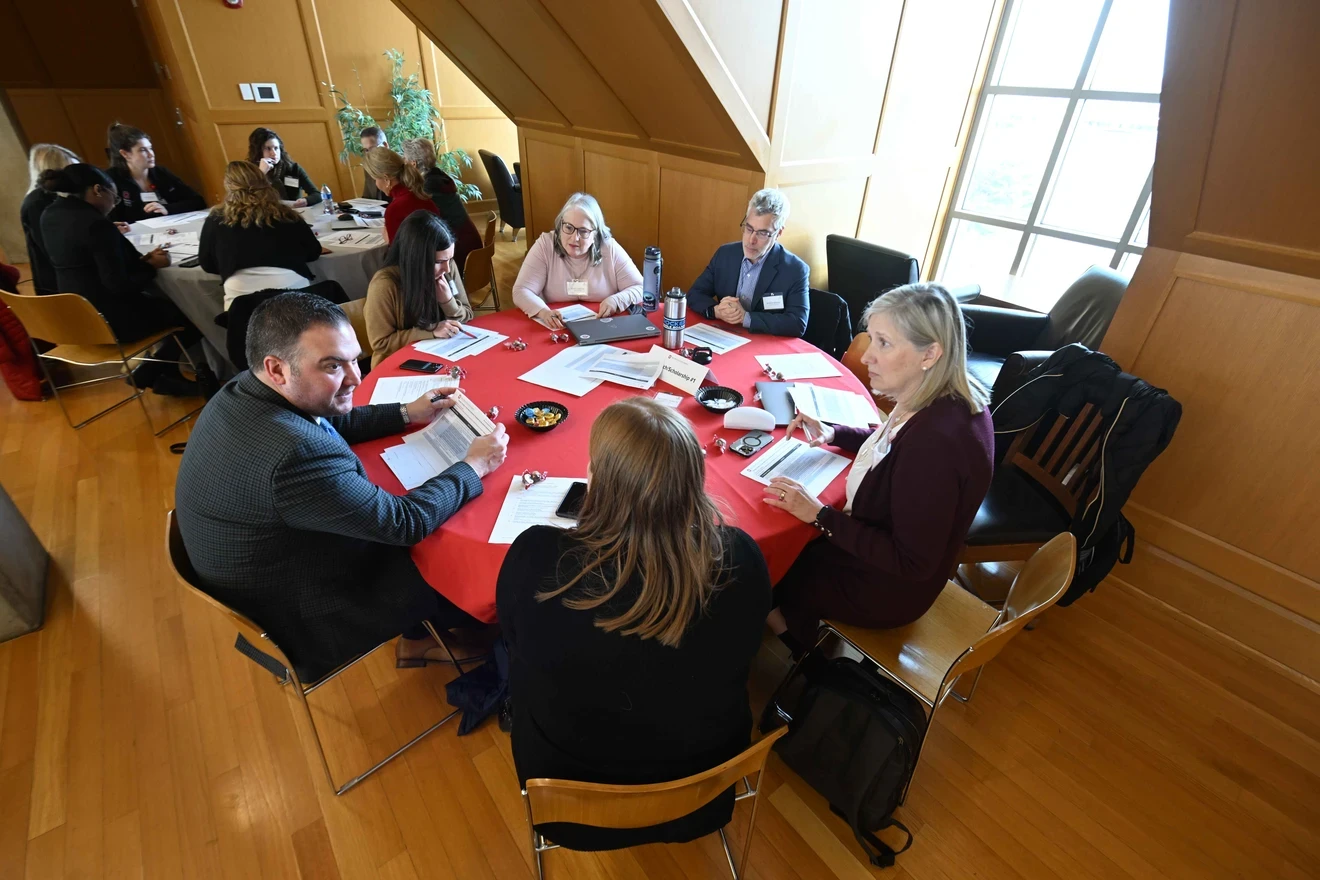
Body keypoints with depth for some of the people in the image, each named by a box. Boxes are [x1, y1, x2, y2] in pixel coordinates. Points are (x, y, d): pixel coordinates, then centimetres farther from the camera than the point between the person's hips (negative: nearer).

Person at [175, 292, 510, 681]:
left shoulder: (243, 391, -11)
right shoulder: (296, 455, -40)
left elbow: (331, 423, 9)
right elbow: (405, 523, -29)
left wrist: (406, 413, 5)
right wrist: (473, 466, -17)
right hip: (306, 624, -8)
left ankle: (416, 637, 38)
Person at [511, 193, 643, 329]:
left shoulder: (610, 249, -4)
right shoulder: (545, 245, -5)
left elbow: (640, 288, -3)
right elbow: (521, 292, -10)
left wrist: (616, 301, -23)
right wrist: (544, 312, -30)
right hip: (556, 330, -1)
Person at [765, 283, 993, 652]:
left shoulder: (936, 442, -37)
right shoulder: (950, 400, -10)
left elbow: (912, 564, -29)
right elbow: (893, 444, 12)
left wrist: (820, 516, -26)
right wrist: (833, 434, -2)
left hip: (886, 590, -8)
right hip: (884, 541, 8)